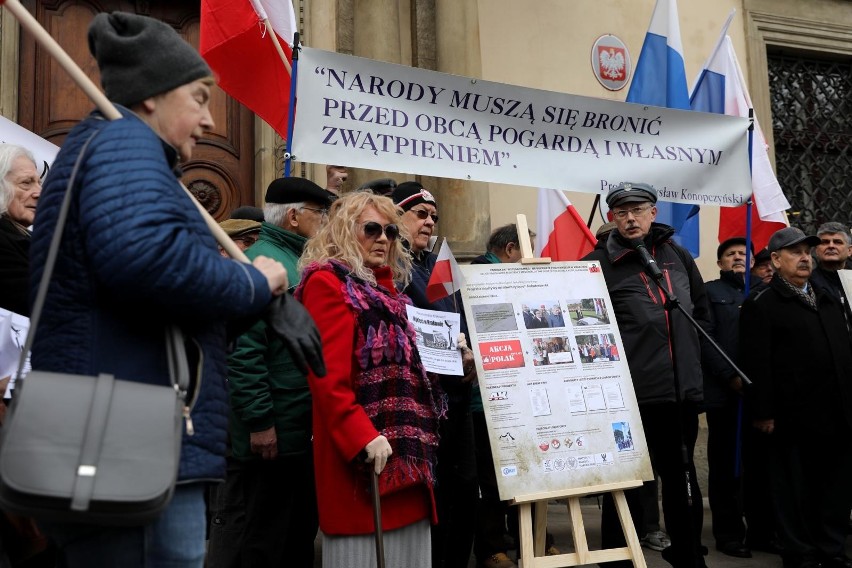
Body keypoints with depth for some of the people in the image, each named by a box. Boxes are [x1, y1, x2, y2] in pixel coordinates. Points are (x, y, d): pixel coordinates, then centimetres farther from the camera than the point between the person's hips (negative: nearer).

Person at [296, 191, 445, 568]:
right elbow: (328, 376, -17)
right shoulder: (327, 282, -7)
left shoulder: (382, 286, 19)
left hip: (404, 444, 9)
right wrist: (362, 437, -23)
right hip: (362, 449, -8)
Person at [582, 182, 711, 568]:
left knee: (682, 476, 18)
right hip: (630, 393, -5)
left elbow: (702, 310, 22)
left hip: (683, 388, 6)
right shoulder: (598, 264, -6)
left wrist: (691, 355, 14)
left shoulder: (677, 256, 11)